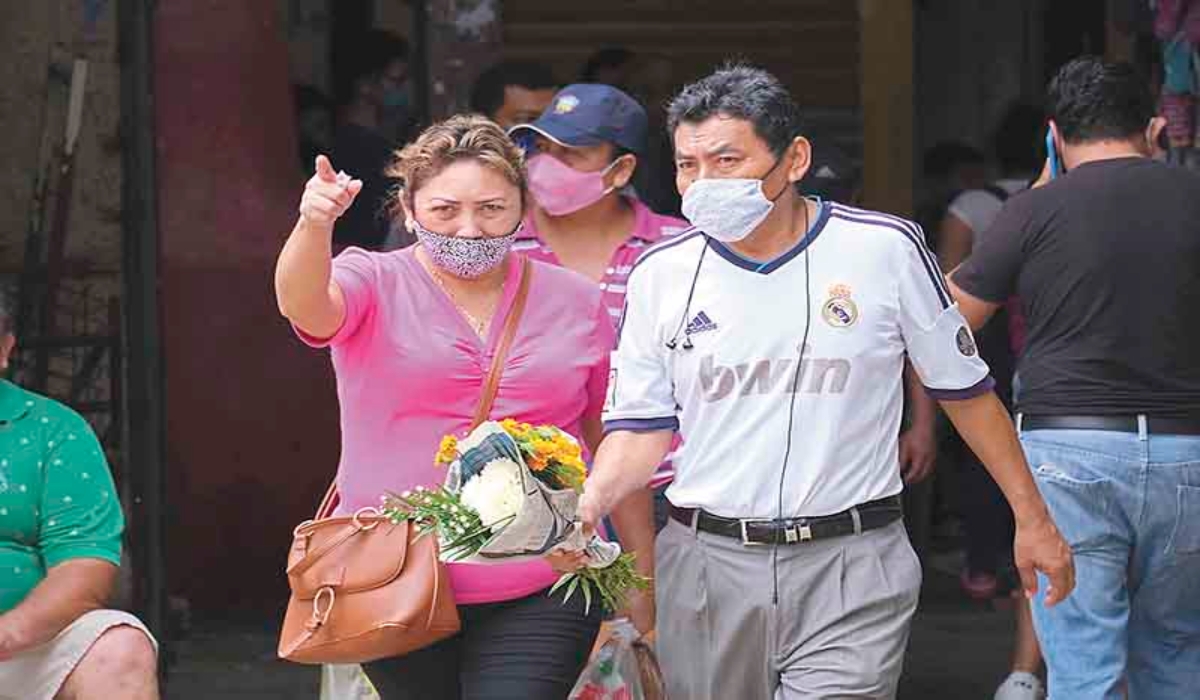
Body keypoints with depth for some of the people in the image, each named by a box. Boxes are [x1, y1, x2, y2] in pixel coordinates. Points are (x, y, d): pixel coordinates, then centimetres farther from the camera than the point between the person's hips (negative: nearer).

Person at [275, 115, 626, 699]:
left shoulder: (575, 302, 7)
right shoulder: (376, 284, 0)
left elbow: (612, 440, 14)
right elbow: (304, 304, -23)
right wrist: (313, 227, -45)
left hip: (539, 592, 0)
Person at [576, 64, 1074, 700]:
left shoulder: (886, 250, -2)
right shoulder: (661, 276, 4)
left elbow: (965, 390, 7)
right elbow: (640, 431, 5)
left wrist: (1032, 519, 10)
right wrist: (586, 508, -14)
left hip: (850, 574, -3)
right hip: (706, 563, 3)